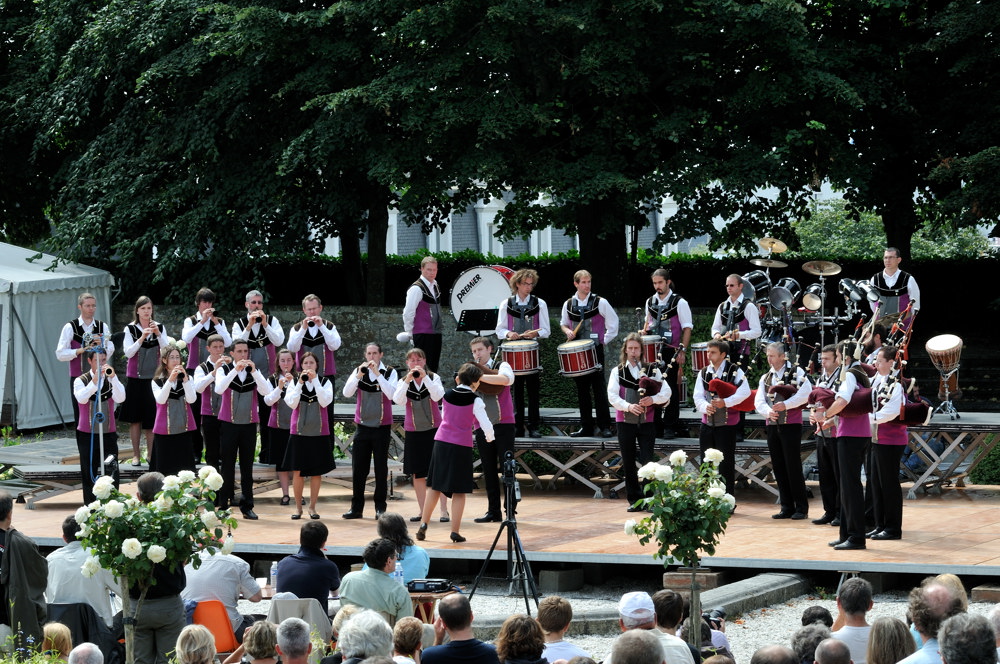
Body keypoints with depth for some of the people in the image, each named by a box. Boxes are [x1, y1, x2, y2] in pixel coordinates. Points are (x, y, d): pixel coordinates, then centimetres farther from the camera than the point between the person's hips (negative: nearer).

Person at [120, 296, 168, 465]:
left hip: (154, 377, 1)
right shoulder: (130, 329, 0)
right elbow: (128, 352, -10)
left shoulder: (160, 327, 5)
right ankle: (135, 454, 6)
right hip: (136, 378, -1)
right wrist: (142, 338, -22)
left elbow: (166, 349, -5)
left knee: (152, 418, 3)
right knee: (135, 418, 1)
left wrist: (158, 334, -19)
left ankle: (151, 453, 10)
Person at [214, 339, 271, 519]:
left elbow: (266, 391, -8)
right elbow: (219, 389, -18)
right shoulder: (225, 370, 0)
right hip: (228, 423, -2)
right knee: (227, 465, 1)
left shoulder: (254, 371, 7)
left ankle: (247, 506, 9)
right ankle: (224, 505, 5)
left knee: (247, 465, 5)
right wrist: (235, 370, -24)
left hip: (249, 424, 2)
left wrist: (254, 371, -19)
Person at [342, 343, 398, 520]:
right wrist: (358, 375, -20)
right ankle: (356, 507, 10)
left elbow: (391, 394, -17)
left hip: (382, 427, -2)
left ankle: (380, 507, 7)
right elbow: (347, 393, -7)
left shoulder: (389, 372, 0)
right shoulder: (359, 371, 6)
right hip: (362, 426, 2)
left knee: (381, 468, 1)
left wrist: (377, 373, -22)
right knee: (358, 468, 4)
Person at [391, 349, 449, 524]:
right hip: (413, 432, 2)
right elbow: (398, 401, -12)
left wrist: (425, 377, -23)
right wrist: (407, 381, -22)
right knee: (417, 474, 5)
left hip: (434, 430, -2)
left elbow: (437, 396, -16)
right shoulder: (403, 382, 6)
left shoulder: (433, 378, 2)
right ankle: (422, 511, 12)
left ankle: (444, 510, -5)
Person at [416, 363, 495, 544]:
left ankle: (423, 525, 11)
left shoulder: (447, 396, 3)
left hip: (441, 441, 4)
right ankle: (455, 531, 1)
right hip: (462, 446, -4)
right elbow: (486, 426, -11)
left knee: (434, 486, 13)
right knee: (459, 490, 3)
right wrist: (489, 438, 11)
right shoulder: (475, 401, -8)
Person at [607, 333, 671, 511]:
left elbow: (666, 392, -1)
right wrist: (628, 406, -20)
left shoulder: (652, 370, 7)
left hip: (647, 422, -1)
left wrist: (653, 399, -21)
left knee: (647, 461, -7)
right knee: (629, 463, 4)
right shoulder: (617, 372, 7)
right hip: (625, 422, 1)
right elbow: (612, 396, -4)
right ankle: (634, 500, 11)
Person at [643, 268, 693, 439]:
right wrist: (645, 330, 4)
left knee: (671, 387, -4)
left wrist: (682, 351, -14)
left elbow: (687, 328, -6)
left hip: (672, 351, -5)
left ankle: (671, 427, 1)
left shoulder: (679, 303, -5)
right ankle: (655, 425, 13)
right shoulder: (650, 302, 11)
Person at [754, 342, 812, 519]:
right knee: (779, 467, 7)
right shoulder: (765, 378, 14)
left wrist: (786, 404, -22)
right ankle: (787, 507, 13)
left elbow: (806, 392, -15)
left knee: (793, 466, -6)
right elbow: (759, 401, 4)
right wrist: (768, 411, -17)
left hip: (791, 425, -6)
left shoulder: (796, 372, -1)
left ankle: (802, 507, 0)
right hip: (772, 425, 6)